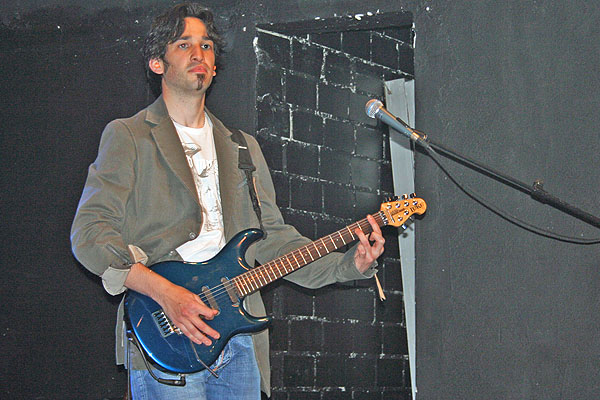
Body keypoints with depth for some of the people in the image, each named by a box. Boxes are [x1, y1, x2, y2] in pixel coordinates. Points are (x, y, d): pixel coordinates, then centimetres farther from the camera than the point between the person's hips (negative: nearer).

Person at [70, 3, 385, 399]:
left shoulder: (243, 148, 22)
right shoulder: (127, 137, 4)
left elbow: (272, 237, 19)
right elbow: (89, 232, -7)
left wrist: (348, 265, 2)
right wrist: (164, 292, -19)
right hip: (164, 341, -5)